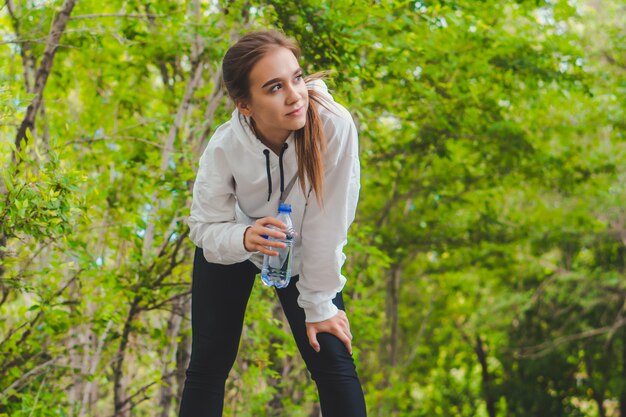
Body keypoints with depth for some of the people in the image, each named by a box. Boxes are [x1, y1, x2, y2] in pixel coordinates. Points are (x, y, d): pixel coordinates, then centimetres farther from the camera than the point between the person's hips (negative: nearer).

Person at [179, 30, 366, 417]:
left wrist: (319, 304, -22)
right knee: (208, 366, 1)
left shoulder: (334, 126, -36)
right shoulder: (224, 148, -31)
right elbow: (205, 228, -21)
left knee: (335, 363, -6)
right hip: (232, 246, 0)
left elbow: (328, 223, -29)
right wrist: (243, 237, -44)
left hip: (304, 255, 0)